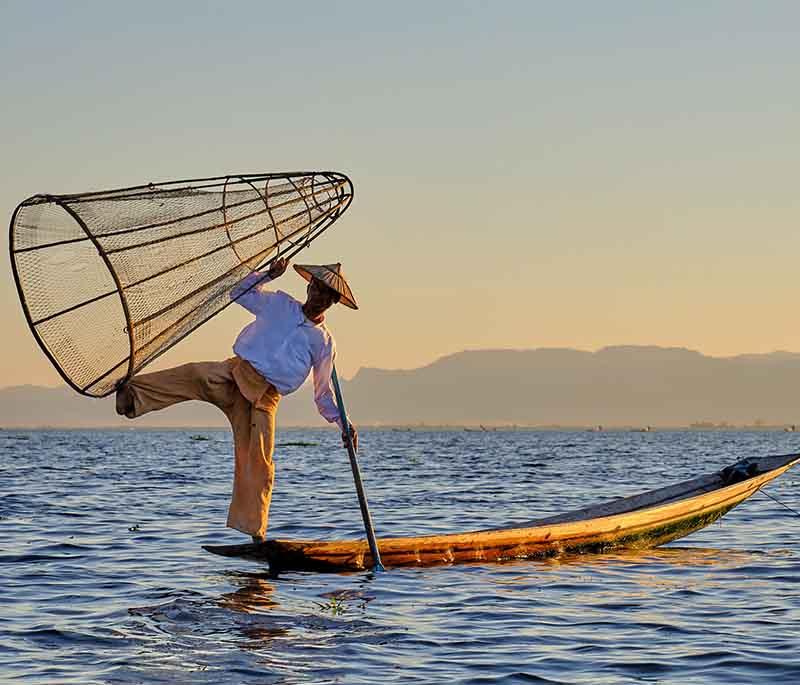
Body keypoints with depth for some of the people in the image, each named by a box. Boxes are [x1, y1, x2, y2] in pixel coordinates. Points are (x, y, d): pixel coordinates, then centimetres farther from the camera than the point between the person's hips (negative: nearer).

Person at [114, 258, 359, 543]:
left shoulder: (324, 342, 15)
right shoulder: (279, 304, 16)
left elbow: (324, 392, 19)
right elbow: (240, 293, 24)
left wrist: (343, 423, 9)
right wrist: (269, 274, 12)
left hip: (265, 396, 0)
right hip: (236, 372, 0)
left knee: (258, 461, -9)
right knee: (194, 375, -32)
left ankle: (255, 531, -1)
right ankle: (131, 392, -46)